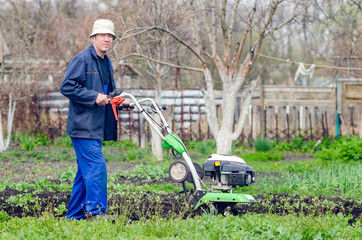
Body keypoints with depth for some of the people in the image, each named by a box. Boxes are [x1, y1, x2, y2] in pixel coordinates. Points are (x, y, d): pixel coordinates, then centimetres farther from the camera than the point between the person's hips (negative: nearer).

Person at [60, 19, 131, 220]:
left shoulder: (106, 63, 19)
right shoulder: (82, 59, -9)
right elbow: (67, 87, -16)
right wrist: (94, 96, -20)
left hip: (96, 127, 9)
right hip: (84, 126, -9)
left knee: (86, 171, 11)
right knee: (96, 168, -15)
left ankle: (75, 215, 16)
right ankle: (96, 211, -14)